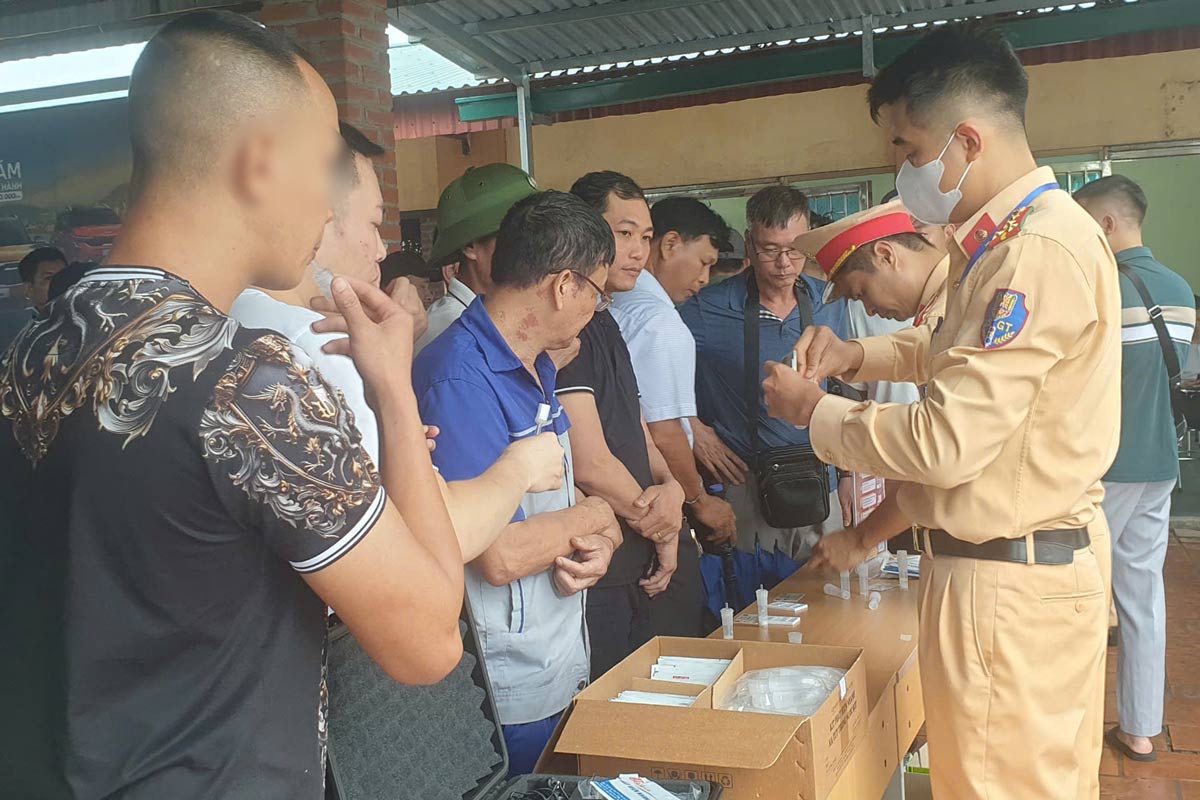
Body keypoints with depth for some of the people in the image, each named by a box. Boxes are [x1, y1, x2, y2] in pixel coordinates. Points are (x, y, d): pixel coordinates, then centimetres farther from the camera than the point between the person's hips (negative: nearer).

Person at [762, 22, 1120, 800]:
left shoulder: (1038, 253, -24)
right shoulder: (1017, 234, 9)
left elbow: (946, 441, -26)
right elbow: (956, 348, 26)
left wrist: (815, 411, -11)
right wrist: (857, 354, 9)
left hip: (1009, 579, -10)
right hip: (1047, 554, 10)